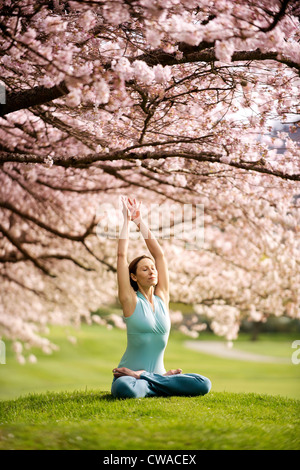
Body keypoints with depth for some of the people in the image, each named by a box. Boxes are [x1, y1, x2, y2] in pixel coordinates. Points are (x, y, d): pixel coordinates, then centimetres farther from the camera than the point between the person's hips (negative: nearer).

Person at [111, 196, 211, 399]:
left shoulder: (162, 297, 9)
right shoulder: (130, 300, -2)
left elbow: (159, 254, 8)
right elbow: (122, 255, -7)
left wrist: (140, 221, 9)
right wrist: (127, 220, 0)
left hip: (157, 371, 5)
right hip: (128, 374, -5)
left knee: (203, 384, -21)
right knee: (124, 389, -41)